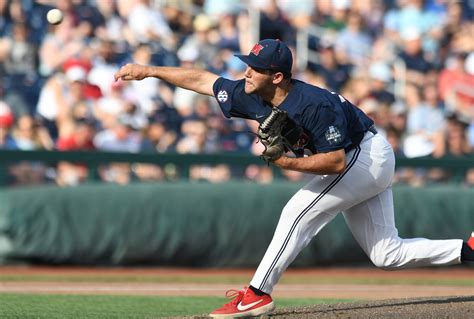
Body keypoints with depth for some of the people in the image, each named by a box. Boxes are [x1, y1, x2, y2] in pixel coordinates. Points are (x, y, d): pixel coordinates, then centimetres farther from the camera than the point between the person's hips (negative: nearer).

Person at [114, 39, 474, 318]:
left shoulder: (314, 105, -32)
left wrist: (286, 162, -38)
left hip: (367, 156, -9)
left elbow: (336, 161, -32)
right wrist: (148, 70, -1)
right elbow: (201, 79, -1)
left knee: (299, 212, -18)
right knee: (387, 253, 9)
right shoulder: (253, 97, -10)